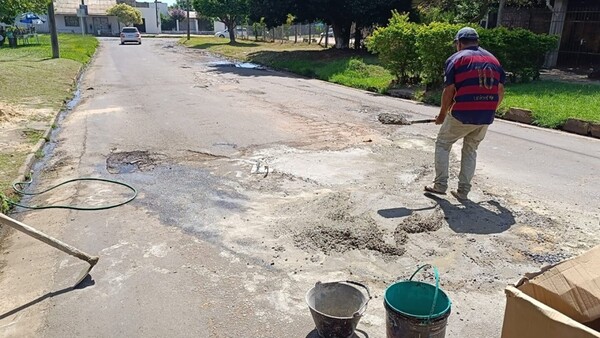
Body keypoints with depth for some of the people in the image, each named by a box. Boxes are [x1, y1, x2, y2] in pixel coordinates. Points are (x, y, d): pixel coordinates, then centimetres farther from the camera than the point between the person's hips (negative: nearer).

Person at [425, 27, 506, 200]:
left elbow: (449, 91, -7)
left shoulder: (456, 59, -3)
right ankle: (463, 190, 19)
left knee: (442, 144, 14)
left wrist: (442, 115, 5)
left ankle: (440, 185, 12)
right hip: (486, 117, 5)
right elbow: (500, 91, 10)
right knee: (470, 150, 19)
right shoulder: (493, 60, 13)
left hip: (462, 114, -5)